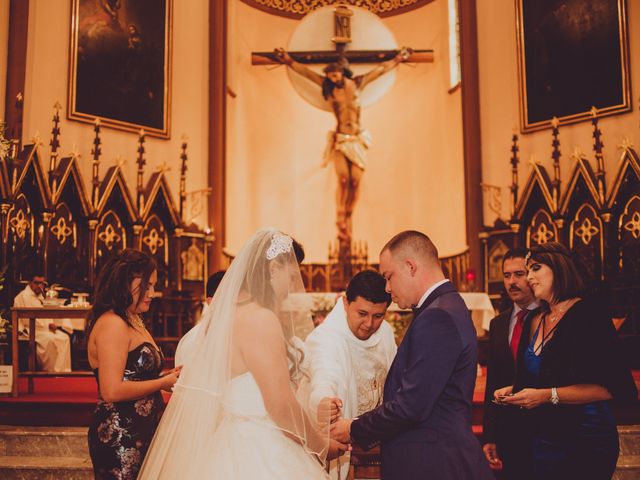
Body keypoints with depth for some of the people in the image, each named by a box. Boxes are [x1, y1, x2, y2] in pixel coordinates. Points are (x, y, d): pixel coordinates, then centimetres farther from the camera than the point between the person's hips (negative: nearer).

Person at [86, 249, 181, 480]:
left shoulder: (133, 321, 15)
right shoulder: (113, 324, -15)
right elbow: (112, 391, -22)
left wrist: (166, 376, 4)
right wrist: (163, 383, -13)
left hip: (140, 433, 9)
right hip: (120, 437, -9)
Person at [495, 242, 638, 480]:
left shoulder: (587, 313, -12)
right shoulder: (535, 321, 9)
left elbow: (613, 387, -18)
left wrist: (548, 395, -21)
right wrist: (514, 390, 1)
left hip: (585, 442, -6)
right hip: (542, 440, 7)